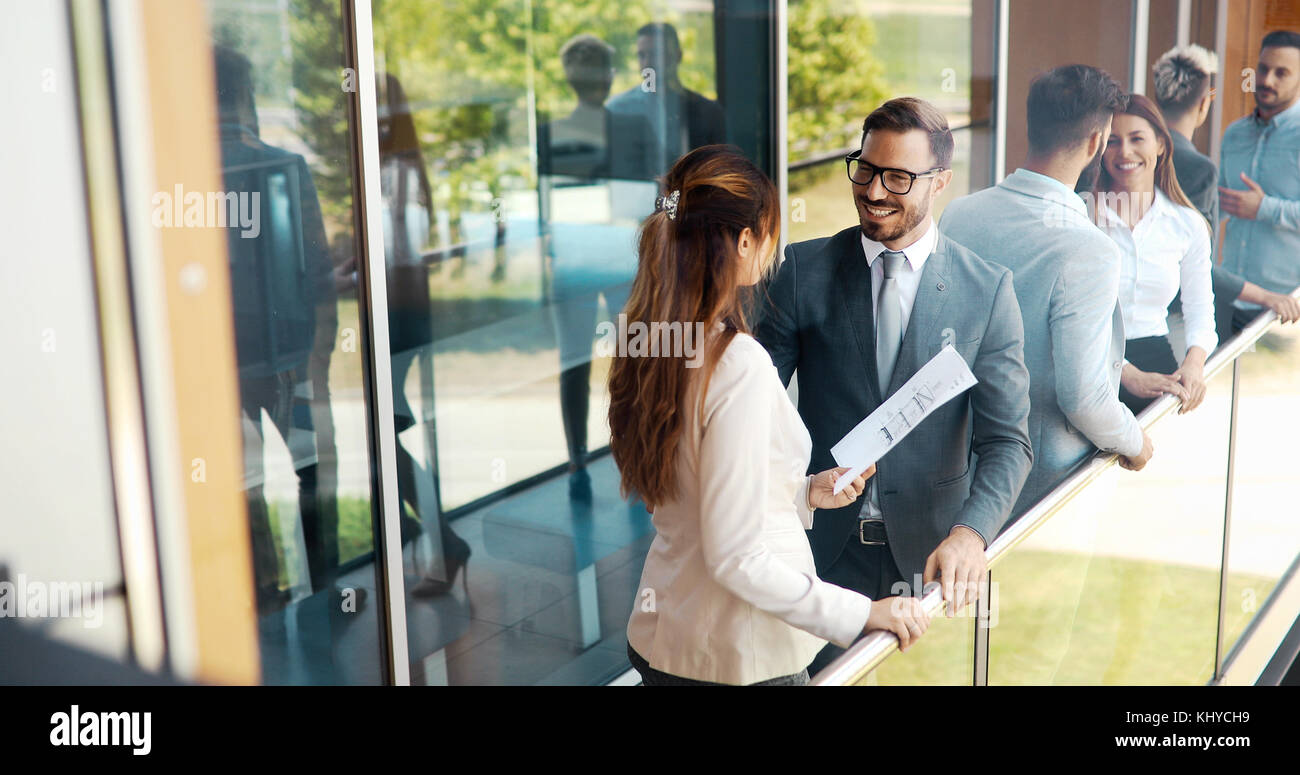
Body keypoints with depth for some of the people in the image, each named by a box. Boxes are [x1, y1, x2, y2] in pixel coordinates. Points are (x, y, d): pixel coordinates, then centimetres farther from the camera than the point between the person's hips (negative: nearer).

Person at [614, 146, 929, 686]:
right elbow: (738, 559, -24)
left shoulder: (646, 345, 0)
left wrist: (803, 492, 12)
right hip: (743, 659, -8)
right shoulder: (739, 364, -25)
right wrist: (863, 614, -17)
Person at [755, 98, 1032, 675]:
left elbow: (1006, 438, -6)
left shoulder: (987, 289, -3)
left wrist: (970, 533, -24)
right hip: (824, 545, 0)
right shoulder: (806, 270, -1)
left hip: (931, 554, 0)